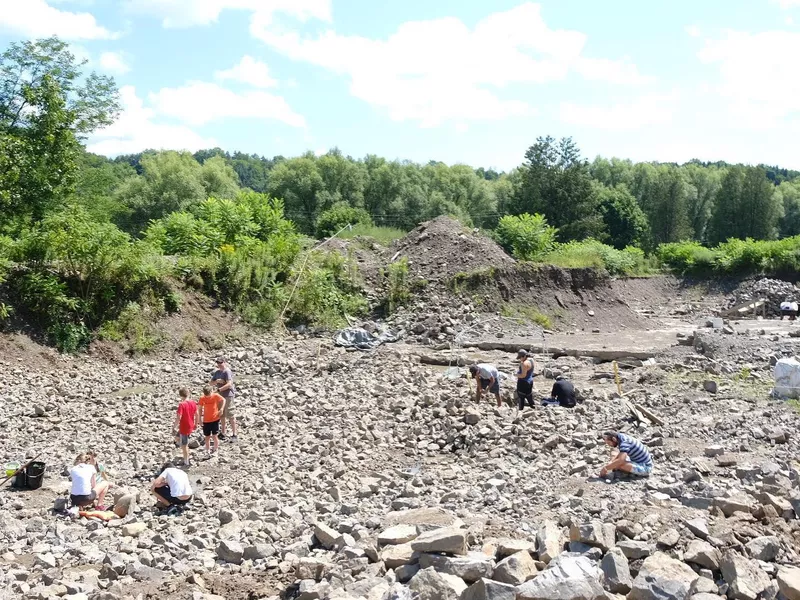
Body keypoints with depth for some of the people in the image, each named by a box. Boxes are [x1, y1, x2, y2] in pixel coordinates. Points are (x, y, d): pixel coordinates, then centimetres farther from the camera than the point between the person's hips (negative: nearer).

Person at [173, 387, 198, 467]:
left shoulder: (182, 404, -21)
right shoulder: (193, 403, -1)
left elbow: (178, 418, -23)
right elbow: (196, 415, 8)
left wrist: (174, 427, -13)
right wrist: (195, 424, 21)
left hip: (184, 428, -7)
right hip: (191, 427, 7)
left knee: (184, 445, 7)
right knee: (177, 436, 29)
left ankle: (187, 463, 16)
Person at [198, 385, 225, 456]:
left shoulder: (216, 396, -13)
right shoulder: (202, 398, -10)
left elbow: (223, 400, 4)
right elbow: (200, 408, 1)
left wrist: (221, 409, -8)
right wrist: (200, 418, 0)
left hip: (215, 419, -1)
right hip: (206, 420, 1)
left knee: (214, 436, 4)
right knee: (207, 437, 9)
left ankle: (215, 450, 21)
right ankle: (208, 451, 21)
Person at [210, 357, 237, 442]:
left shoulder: (227, 372, -13)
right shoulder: (217, 372, 13)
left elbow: (229, 384, -23)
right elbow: (211, 383, 12)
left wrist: (219, 389, -26)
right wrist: (217, 381, -9)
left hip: (228, 395, -8)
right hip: (220, 395, 8)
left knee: (230, 415, -7)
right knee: (222, 415, 16)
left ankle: (234, 435, -3)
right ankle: (222, 433, 27)